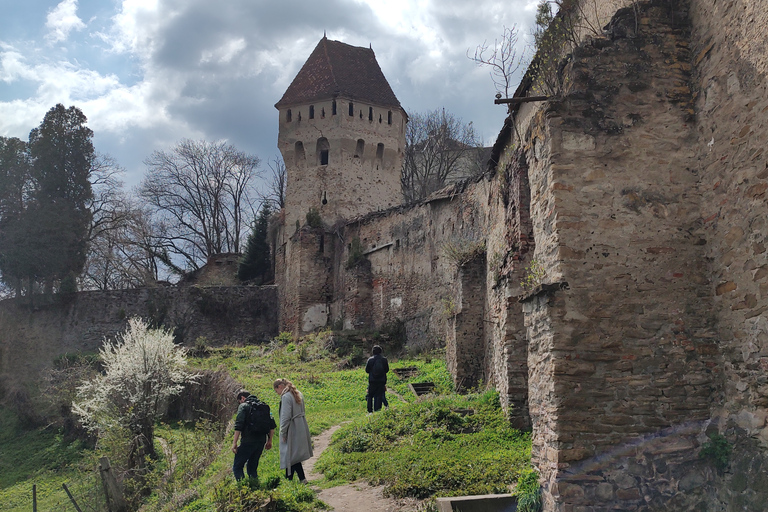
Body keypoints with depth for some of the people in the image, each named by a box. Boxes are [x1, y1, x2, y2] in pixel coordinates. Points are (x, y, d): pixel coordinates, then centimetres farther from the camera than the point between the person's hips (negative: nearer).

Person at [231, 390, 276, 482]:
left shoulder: (243, 406, -2)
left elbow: (238, 426, -12)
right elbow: (272, 425, 13)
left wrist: (234, 443, -11)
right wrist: (269, 440, 18)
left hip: (248, 441, -6)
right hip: (261, 441, 6)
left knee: (237, 467, 2)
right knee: (252, 466, 18)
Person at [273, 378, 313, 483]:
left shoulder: (286, 397, -17)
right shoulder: (298, 394, 12)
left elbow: (286, 417, -20)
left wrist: (283, 433, -11)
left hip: (292, 430, -9)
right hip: (301, 427, 9)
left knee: (292, 455, 0)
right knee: (291, 455, 16)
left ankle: (302, 479, 4)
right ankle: (288, 478, 20)